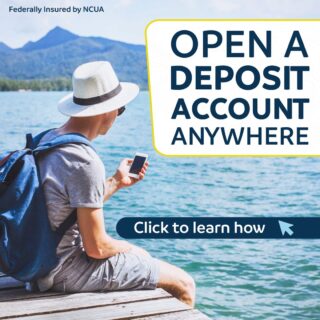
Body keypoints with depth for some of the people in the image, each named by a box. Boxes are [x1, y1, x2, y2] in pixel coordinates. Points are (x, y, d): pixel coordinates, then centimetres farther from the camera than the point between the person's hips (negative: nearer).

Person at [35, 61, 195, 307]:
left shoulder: (47, 140, 3)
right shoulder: (84, 162, -26)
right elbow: (97, 247, -22)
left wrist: (116, 183, 13)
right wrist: (130, 247, -3)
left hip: (44, 260, 10)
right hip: (69, 272, -10)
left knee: (142, 257, 31)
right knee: (184, 285, -2)